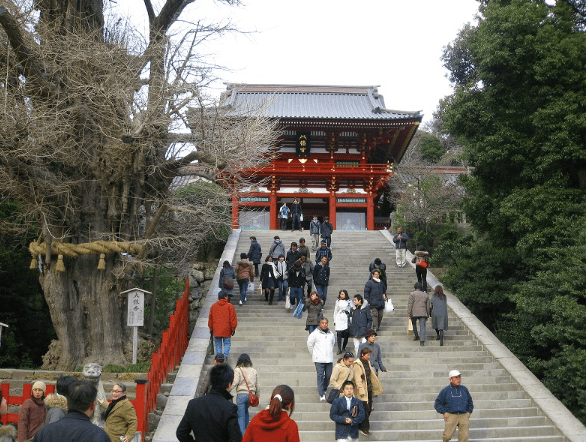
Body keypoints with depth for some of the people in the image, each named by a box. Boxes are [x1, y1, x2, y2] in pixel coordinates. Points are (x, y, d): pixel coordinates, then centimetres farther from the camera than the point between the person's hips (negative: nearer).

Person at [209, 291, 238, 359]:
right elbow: (233, 318, -4)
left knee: (218, 345, 10)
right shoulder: (229, 306, -4)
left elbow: (210, 318, 11)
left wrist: (211, 329, 19)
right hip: (226, 330, -2)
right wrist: (233, 329, 4)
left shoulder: (213, 306, 6)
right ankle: (225, 354, -13)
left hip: (216, 330, 2)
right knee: (227, 343, 7)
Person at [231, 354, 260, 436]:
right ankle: (247, 430, 25)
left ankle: (242, 435, -7)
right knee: (246, 411, 26)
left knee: (241, 415, -1)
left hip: (241, 394, -4)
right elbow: (257, 385, 14)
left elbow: (235, 382, -14)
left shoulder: (238, 370, -2)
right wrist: (258, 396, 23)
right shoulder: (254, 371, 11)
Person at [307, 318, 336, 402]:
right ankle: (322, 394, -10)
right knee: (320, 376, -9)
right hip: (319, 360, -4)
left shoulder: (331, 334, 9)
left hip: (329, 359, 4)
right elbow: (309, 344, 7)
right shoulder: (315, 334, -3)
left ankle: (323, 389, 28)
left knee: (328, 375, 5)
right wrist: (314, 354, 14)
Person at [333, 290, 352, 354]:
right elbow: (335, 311, 15)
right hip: (339, 319, 0)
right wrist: (334, 321, 13)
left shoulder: (349, 302, 5)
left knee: (346, 334, 0)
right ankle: (339, 349, -10)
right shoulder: (338, 301, 11)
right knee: (339, 334, -11)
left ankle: (343, 348, 19)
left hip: (346, 320, 0)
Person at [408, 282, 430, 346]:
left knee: (414, 324, 23)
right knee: (422, 327, -4)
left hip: (414, 313, -2)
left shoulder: (412, 294, 0)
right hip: (423, 313, 2)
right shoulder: (425, 295, 13)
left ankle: (416, 336, 34)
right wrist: (427, 315, 23)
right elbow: (428, 306, 16)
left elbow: (410, 304, -7)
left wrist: (409, 314, -5)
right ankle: (422, 341, -16)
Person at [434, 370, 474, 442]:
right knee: (448, 436, -12)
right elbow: (437, 403, 10)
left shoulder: (464, 389, 13)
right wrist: (444, 412, -1)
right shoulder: (445, 391, 5)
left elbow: (470, 402, 26)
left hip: (464, 416, 2)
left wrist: (469, 412, 12)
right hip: (451, 415, -2)